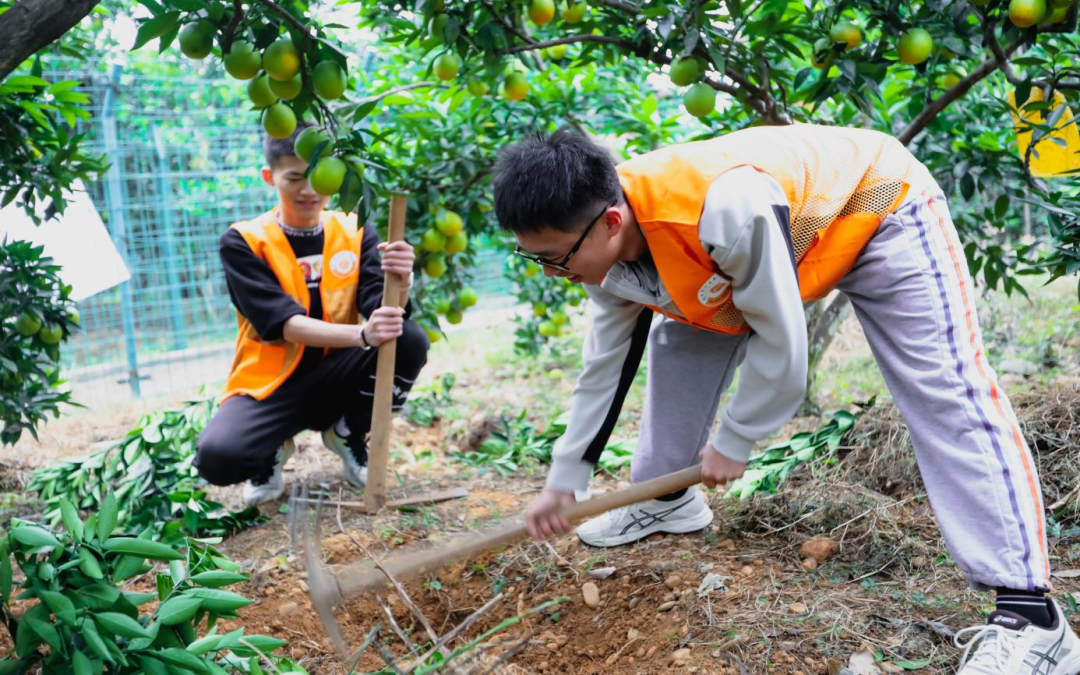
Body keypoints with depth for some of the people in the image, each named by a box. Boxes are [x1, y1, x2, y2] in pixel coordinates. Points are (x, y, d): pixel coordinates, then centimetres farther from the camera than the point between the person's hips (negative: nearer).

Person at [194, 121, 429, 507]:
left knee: (410, 341, -26)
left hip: (335, 377, 3)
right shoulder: (242, 242, -9)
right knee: (217, 457, -33)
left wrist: (399, 283, -37)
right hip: (269, 386, -2)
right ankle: (272, 451, 7)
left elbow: (380, 309, -12)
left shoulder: (355, 232, 0)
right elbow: (284, 324, -21)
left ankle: (348, 435, 2)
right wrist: (361, 334, -37)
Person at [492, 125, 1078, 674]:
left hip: (881, 214, -7)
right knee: (679, 340, 1)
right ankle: (666, 498, 19)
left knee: (945, 397, -18)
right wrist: (563, 482, -1)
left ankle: (1030, 616, -17)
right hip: (794, 222, 8)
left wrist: (732, 443, -16)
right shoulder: (608, 252, -16)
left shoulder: (724, 208, -43)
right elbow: (604, 365, -3)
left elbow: (780, 343, -31)